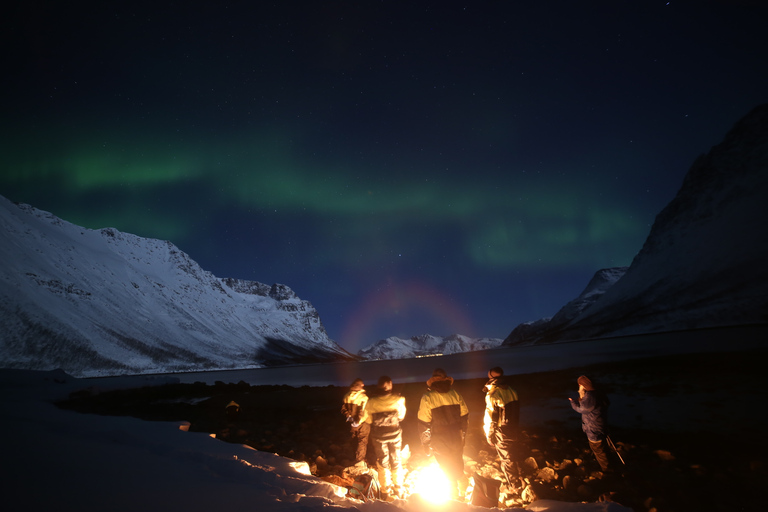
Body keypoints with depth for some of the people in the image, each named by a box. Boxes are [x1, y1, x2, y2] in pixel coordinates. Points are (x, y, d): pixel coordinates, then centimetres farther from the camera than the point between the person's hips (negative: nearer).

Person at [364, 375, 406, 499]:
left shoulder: (372, 402, -17)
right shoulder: (398, 400, -17)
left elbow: (368, 420, -5)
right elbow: (401, 416, -2)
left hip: (379, 436, -1)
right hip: (395, 434, 1)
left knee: (382, 463, 14)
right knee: (396, 462, 17)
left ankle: (386, 491, 21)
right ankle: (398, 490, 26)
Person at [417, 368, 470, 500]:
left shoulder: (427, 398, -12)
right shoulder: (455, 394, -2)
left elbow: (424, 423, -11)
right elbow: (465, 416, 5)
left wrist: (426, 444, -1)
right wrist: (462, 434, 18)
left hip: (440, 442, -3)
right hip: (457, 438, 3)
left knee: (448, 471, 15)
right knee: (458, 468, 24)